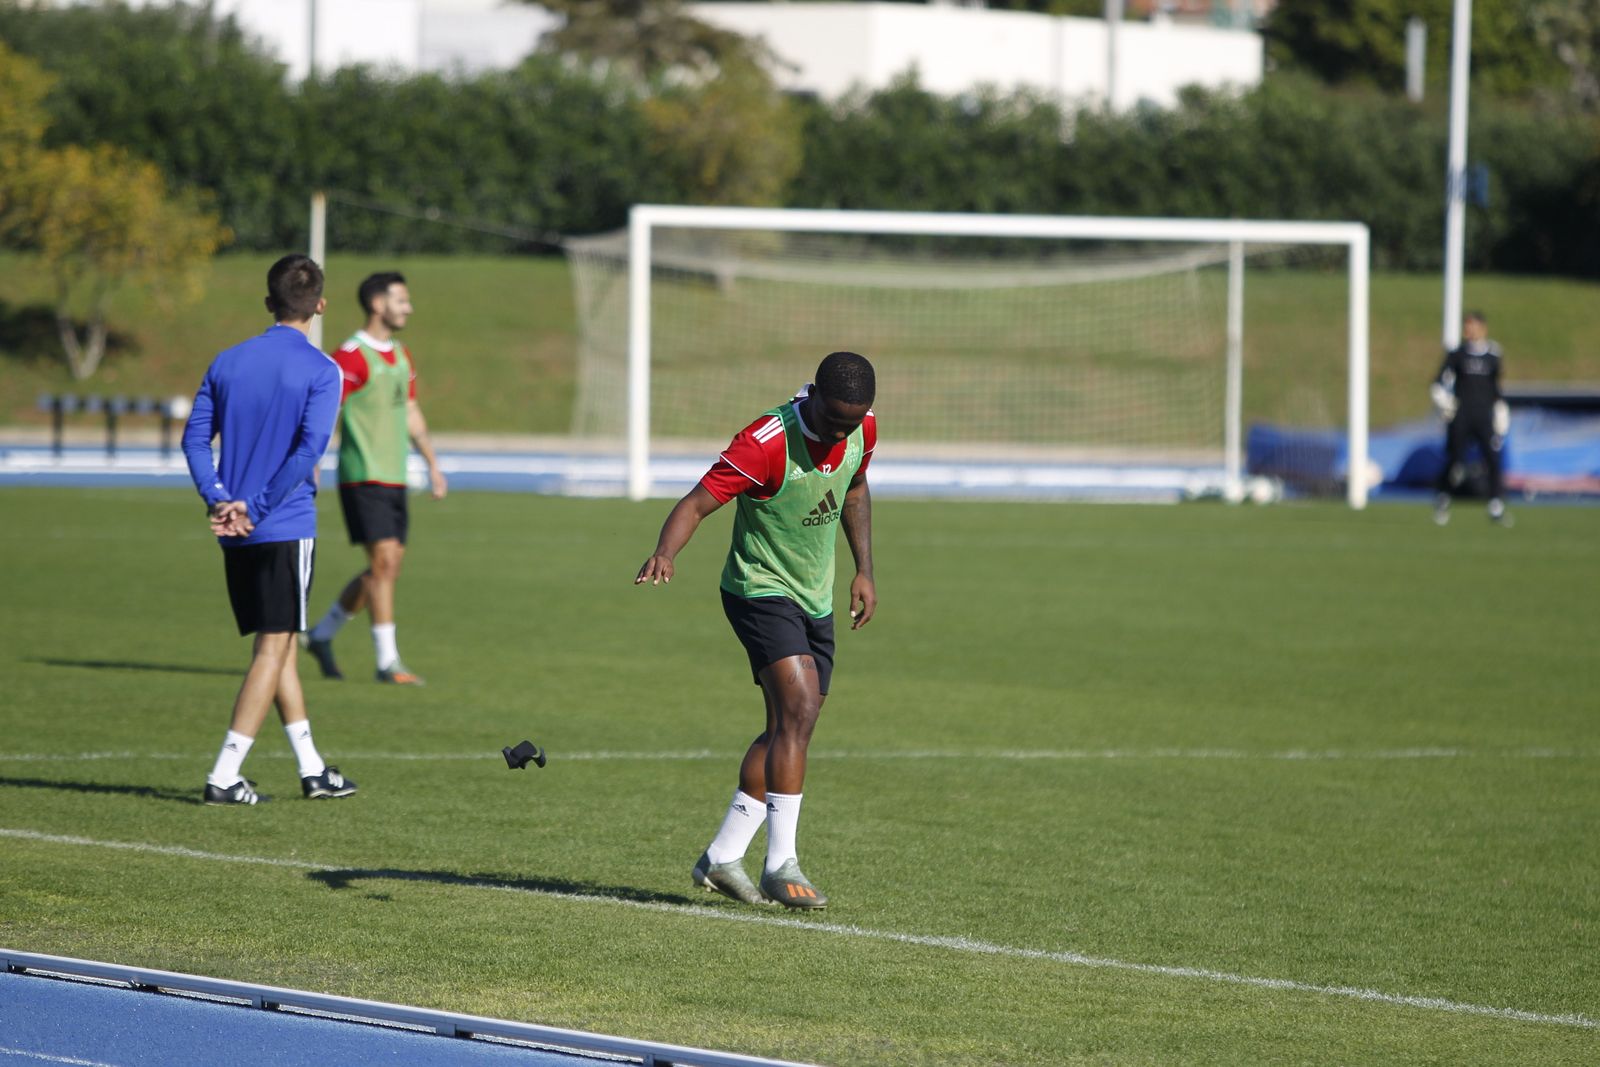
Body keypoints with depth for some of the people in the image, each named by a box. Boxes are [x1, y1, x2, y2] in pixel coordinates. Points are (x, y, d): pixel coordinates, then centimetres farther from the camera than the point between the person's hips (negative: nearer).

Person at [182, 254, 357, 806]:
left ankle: (312, 769, 23)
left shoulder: (228, 362, 9)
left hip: (237, 533, 6)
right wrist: (255, 507, -16)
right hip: (287, 529, -6)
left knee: (278, 645, 16)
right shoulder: (319, 370, -8)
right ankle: (224, 777, -8)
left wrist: (218, 499, -7)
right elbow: (310, 448, -18)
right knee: (273, 650, -1)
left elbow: (195, 437, 3)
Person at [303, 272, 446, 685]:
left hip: (393, 479, 9)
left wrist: (432, 463, 19)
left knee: (387, 569, 9)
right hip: (363, 477, -9)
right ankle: (387, 662, -10)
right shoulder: (351, 356, -11)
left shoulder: (401, 356, 15)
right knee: (384, 560, -13)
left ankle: (322, 635, 24)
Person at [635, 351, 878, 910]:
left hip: (816, 601, 8)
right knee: (800, 708, -23)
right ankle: (780, 864, -23)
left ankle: (722, 858, 17)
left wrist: (864, 570, 15)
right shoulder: (768, 442, -24)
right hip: (760, 588, -8)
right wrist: (664, 555, -44)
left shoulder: (861, 430, -3)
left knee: (788, 730, 7)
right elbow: (697, 502, -26)